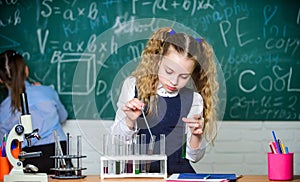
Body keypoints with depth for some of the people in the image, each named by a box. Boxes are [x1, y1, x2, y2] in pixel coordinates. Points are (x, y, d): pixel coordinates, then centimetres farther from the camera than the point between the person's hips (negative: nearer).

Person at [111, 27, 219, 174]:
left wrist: (196, 135, -10)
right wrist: (130, 121, -12)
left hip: (177, 171, 3)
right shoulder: (133, 86, 3)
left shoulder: (194, 99, 4)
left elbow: (193, 157, 9)